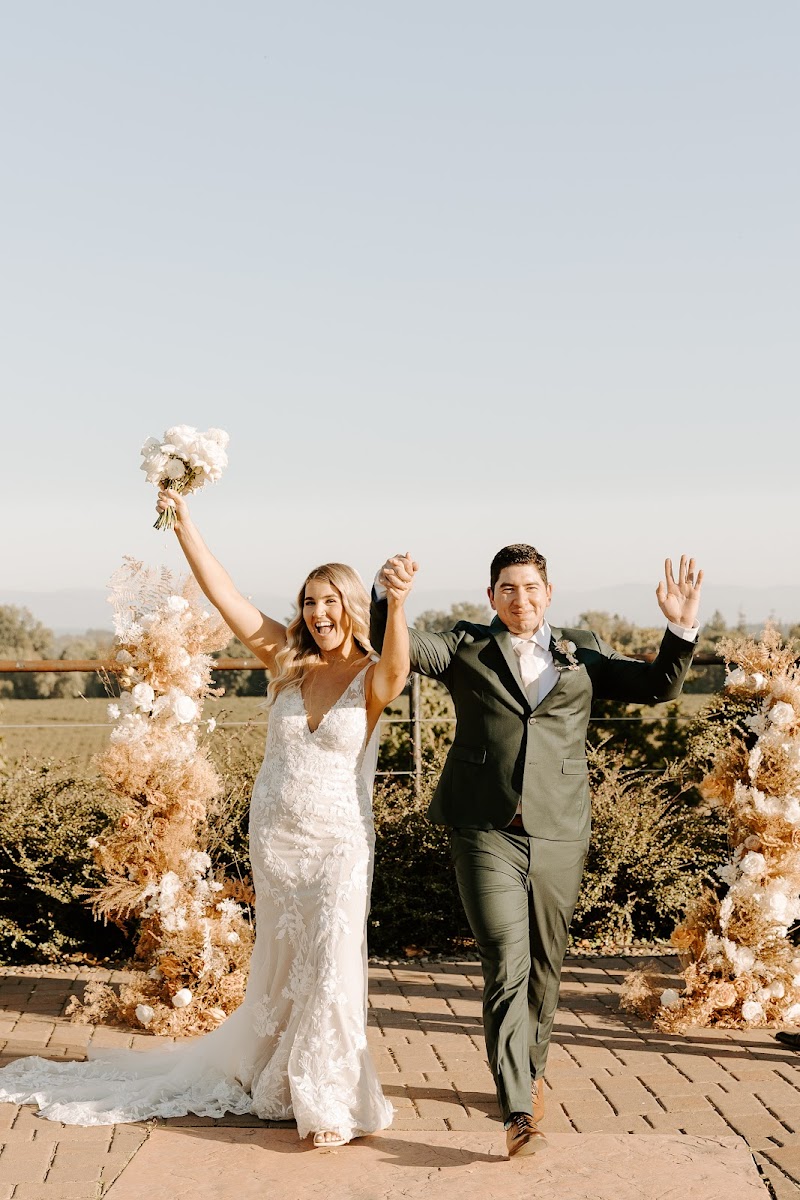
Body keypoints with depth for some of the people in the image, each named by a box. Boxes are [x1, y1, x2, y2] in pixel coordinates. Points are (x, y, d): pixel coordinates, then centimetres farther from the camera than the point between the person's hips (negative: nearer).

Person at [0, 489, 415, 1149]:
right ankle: (269, 1069, 37)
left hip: (338, 844, -4)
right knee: (280, 964, 16)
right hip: (273, 836, 4)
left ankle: (329, 1099, 9)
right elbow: (225, 595, -8)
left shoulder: (372, 678, -10)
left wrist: (397, 607, -54)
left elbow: (397, 667, -35)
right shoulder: (287, 659, -1)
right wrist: (184, 523, -19)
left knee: (331, 964, -7)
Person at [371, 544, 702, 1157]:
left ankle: (532, 1071, 37)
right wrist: (387, 593, -23)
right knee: (506, 965, -13)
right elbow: (392, 645, -3)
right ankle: (519, 1112, -15)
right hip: (486, 833, -2)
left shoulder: (584, 652, 12)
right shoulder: (465, 647, 8)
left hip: (559, 836, 3)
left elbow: (660, 685, 6)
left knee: (545, 967, 13)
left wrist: (682, 629, -11)